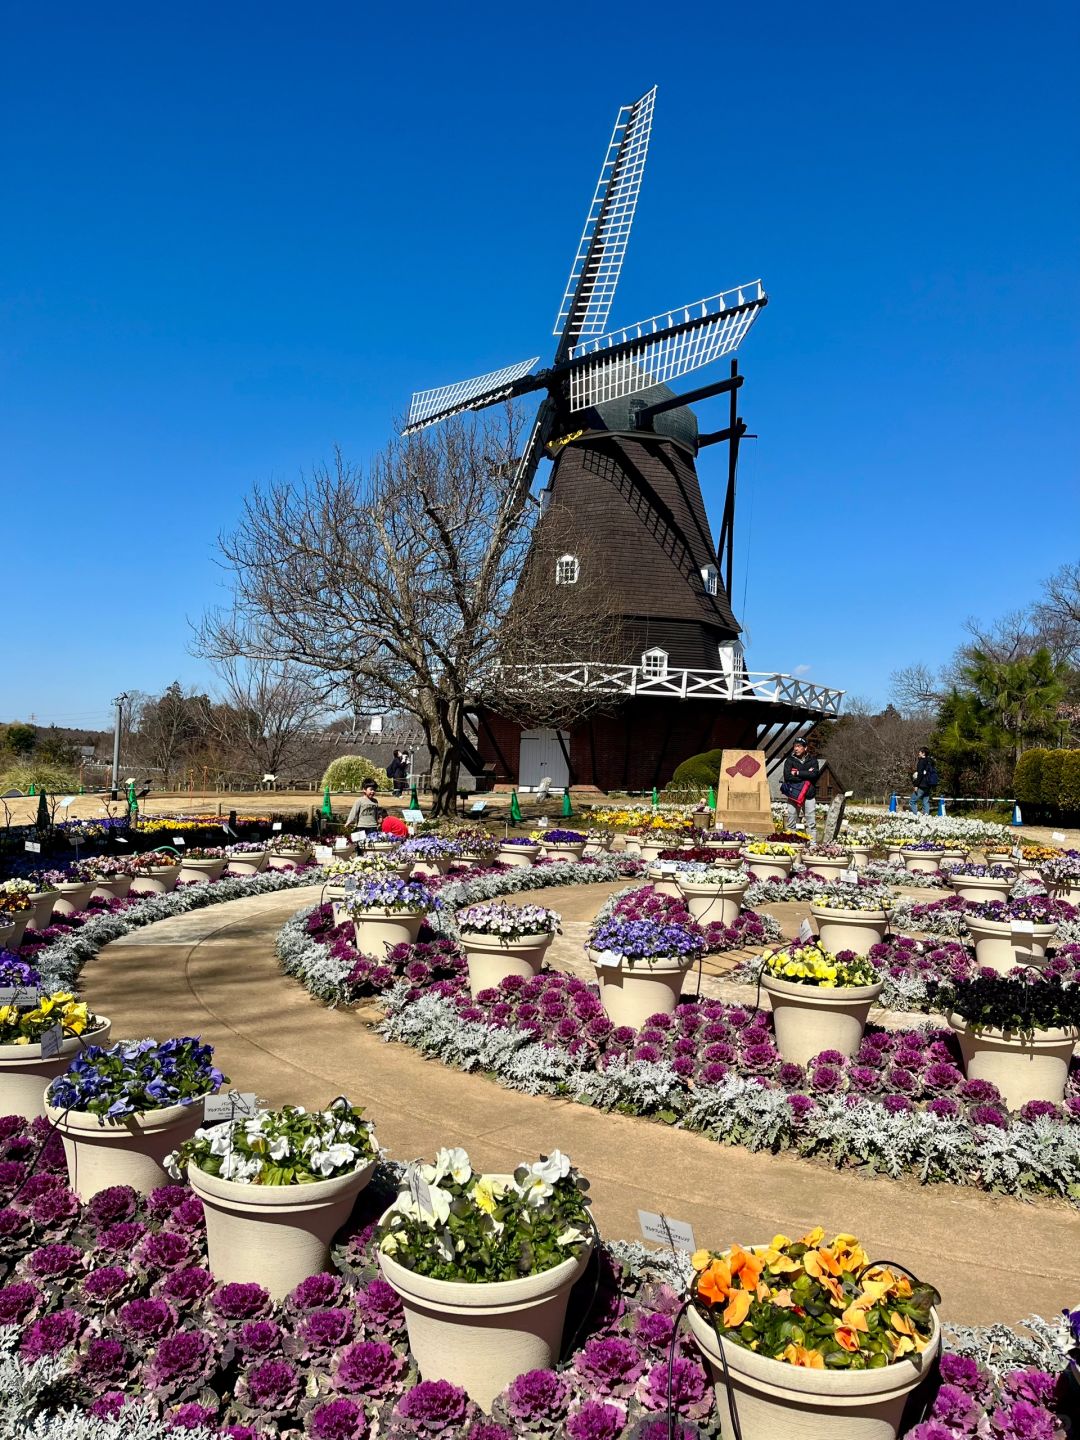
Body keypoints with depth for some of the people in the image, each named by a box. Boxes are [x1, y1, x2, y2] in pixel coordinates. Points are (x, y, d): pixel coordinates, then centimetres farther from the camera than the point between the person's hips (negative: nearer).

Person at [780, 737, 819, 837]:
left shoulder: (812, 760, 7)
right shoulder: (790, 760, 4)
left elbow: (814, 774, -11)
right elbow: (787, 776, -11)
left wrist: (797, 773, -9)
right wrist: (806, 775, -11)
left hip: (809, 795, 1)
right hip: (793, 795, 0)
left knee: (812, 824, 1)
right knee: (791, 824, 1)